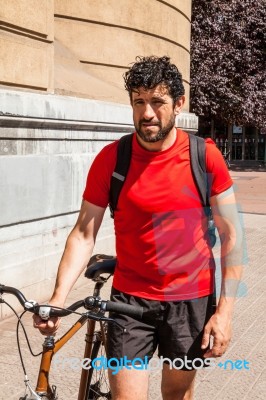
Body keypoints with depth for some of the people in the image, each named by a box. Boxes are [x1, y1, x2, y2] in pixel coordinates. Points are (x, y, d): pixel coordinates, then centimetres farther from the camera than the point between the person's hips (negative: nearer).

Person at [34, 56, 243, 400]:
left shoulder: (205, 156, -9)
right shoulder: (110, 159, -9)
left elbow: (230, 234, -5)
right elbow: (84, 233, -8)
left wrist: (224, 310, -9)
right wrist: (58, 296, -21)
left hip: (192, 300, 1)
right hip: (130, 299, 0)